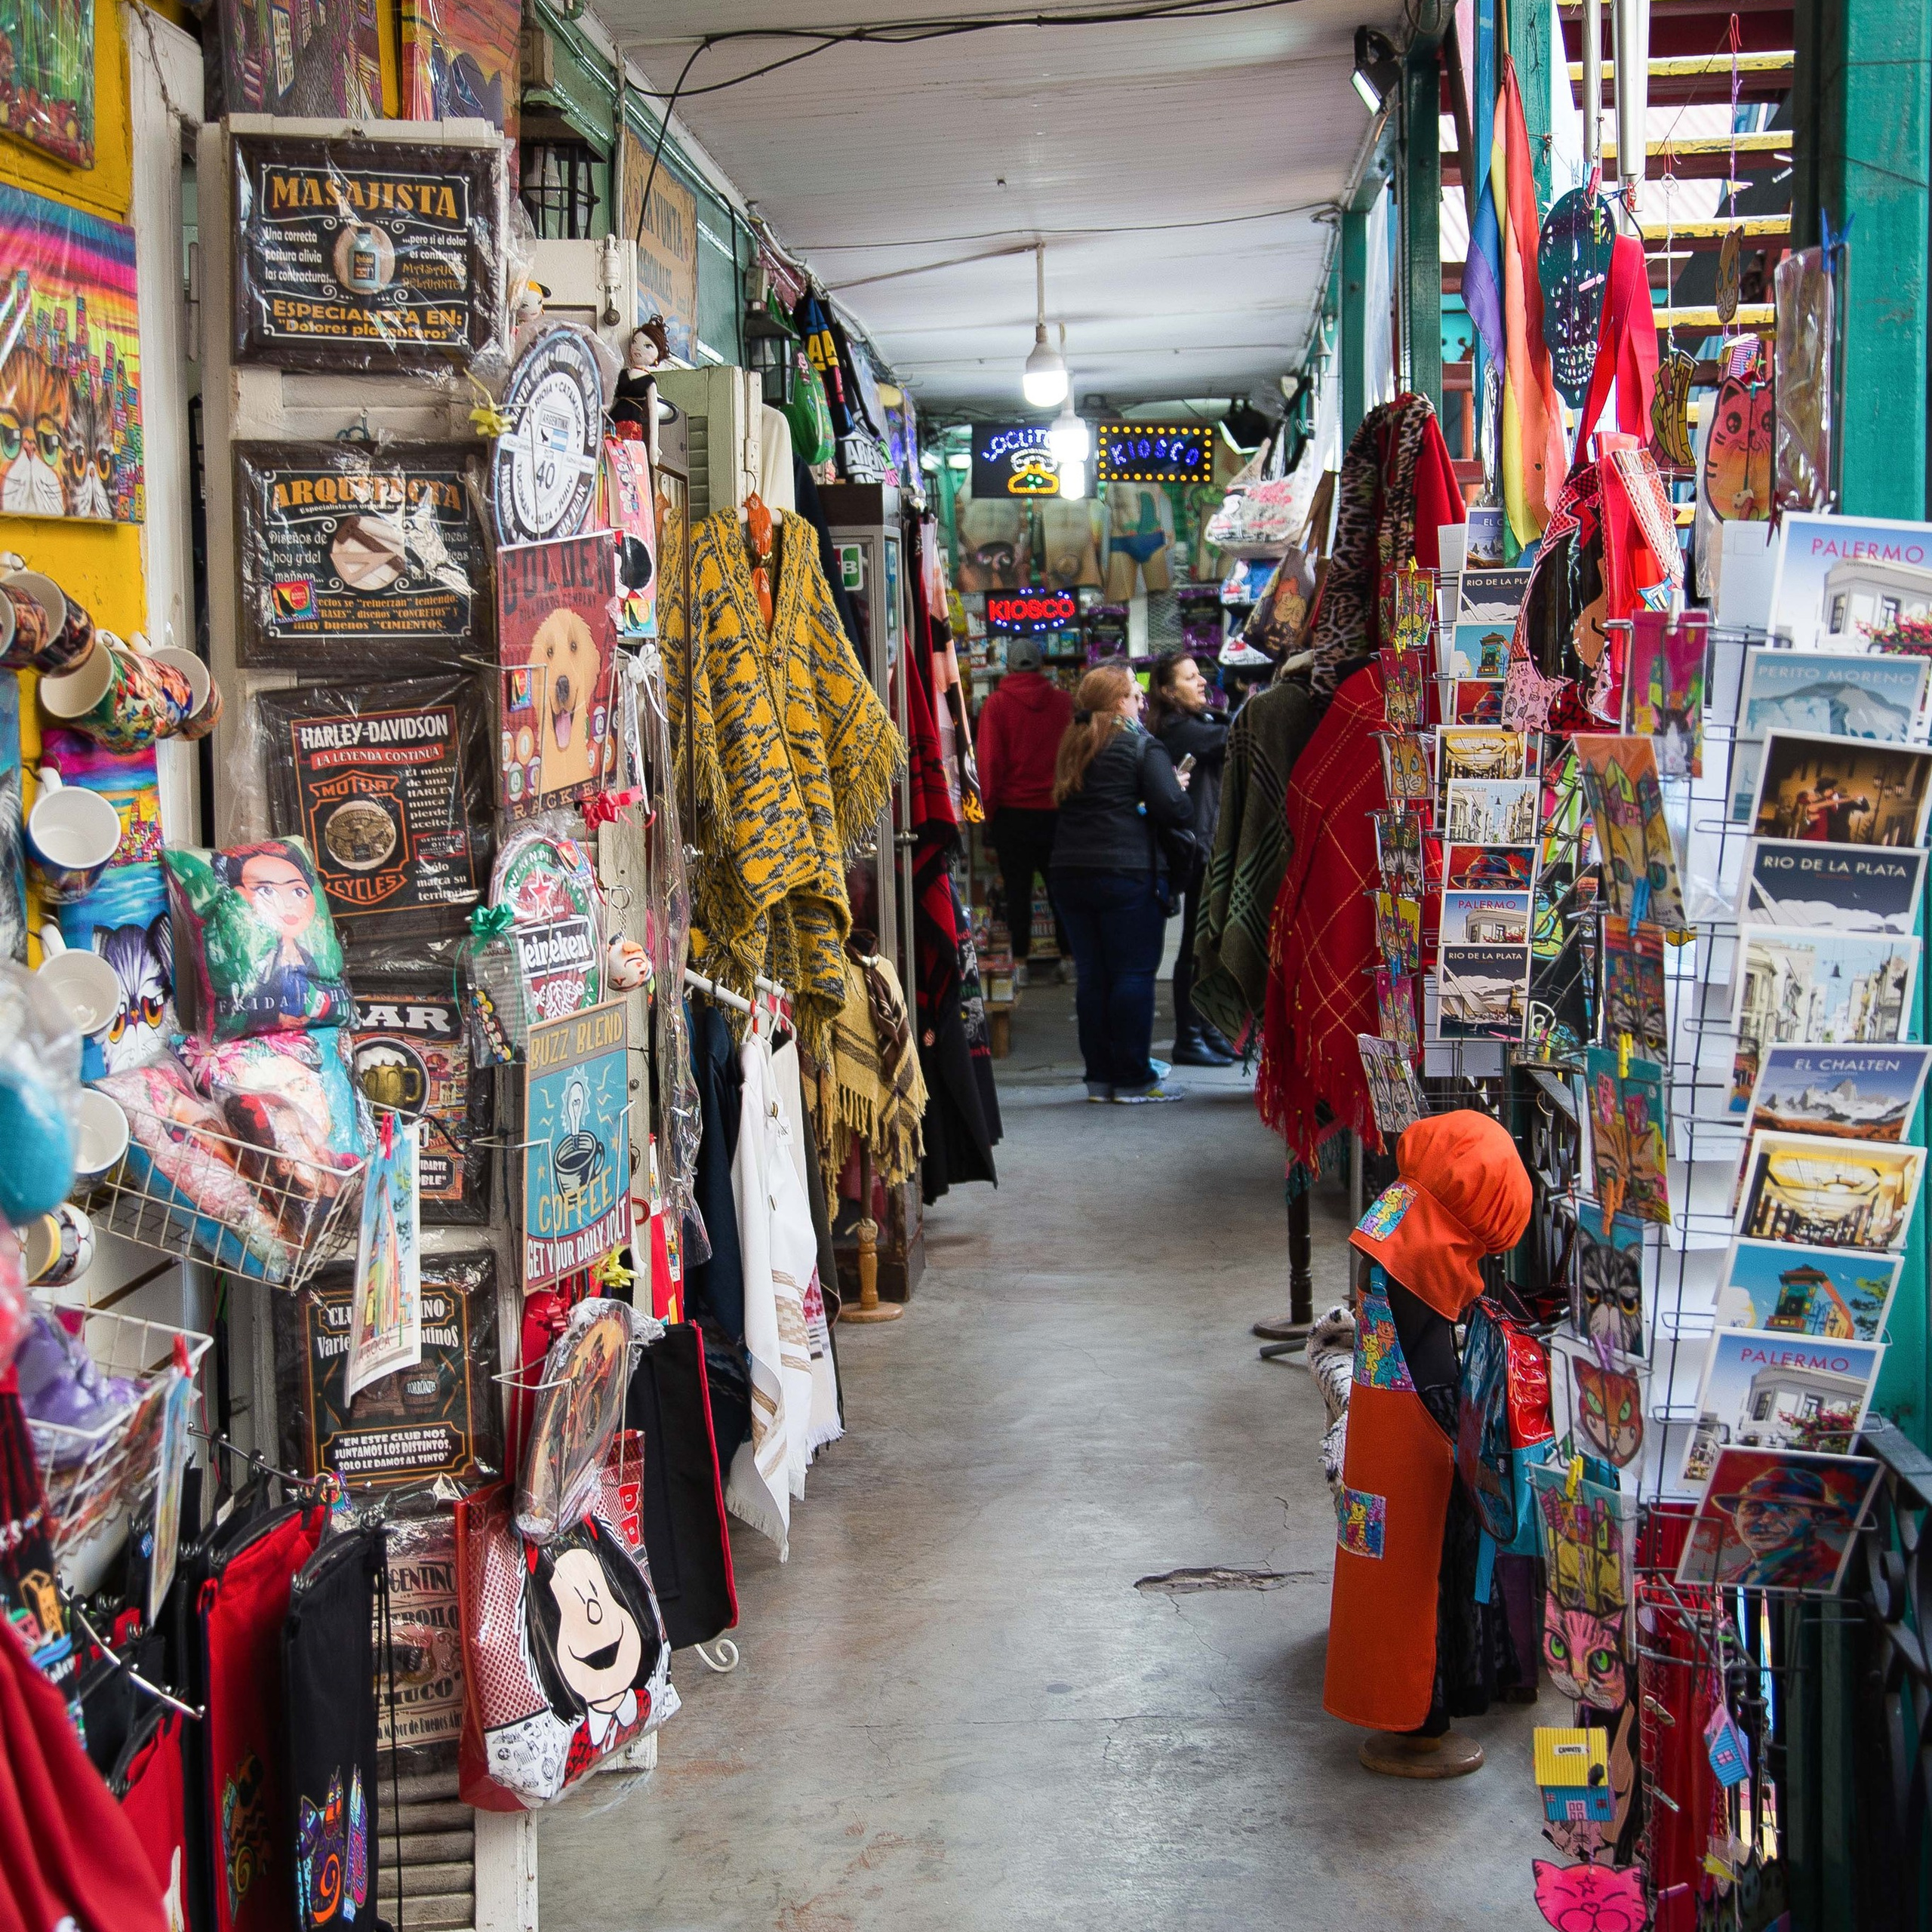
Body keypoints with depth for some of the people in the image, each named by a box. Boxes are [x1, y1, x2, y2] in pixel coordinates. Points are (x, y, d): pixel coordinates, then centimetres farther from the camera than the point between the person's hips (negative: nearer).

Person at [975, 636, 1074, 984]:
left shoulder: (996, 704, -6)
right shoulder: (1063, 701, 1)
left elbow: (990, 763, -7)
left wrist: (988, 809, 1)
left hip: (1013, 812, -2)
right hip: (1057, 810, 2)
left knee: (1017, 888, 4)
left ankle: (1020, 962, 4)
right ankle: (1068, 957, 14)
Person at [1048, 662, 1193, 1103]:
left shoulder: (1071, 746, 13)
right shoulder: (1140, 745, -5)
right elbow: (1174, 809, -13)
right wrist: (1181, 794, 9)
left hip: (1069, 872, 6)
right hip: (1126, 871, -6)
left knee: (1091, 975, 10)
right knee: (1134, 974, 0)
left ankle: (1099, 1077, 13)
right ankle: (1132, 1079, 1)